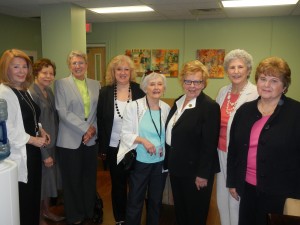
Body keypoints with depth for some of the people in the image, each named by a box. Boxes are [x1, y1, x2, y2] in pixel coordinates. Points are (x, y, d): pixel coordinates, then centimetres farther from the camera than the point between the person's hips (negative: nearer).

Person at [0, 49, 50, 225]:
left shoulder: (25, 91, 12)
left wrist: (41, 131, 3)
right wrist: (34, 140, -17)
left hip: (33, 152, 9)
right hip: (18, 155, -9)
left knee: (34, 196, 19)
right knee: (22, 202, 5)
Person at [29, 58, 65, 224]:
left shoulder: (49, 91, 6)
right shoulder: (31, 93, -18)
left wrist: (51, 150, 8)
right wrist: (45, 154, -17)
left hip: (52, 145, 8)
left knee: (50, 180, 20)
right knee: (41, 182, 8)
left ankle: (46, 211, 41)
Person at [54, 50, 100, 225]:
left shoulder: (95, 84, 9)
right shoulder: (61, 84, -1)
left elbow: (98, 111, 8)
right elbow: (63, 112, -10)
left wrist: (93, 129, -8)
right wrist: (85, 128, -15)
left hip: (91, 139, 3)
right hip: (71, 140, -3)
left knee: (90, 177, 11)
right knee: (73, 179, 7)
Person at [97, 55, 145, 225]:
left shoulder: (140, 91, -5)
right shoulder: (105, 92, -1)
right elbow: (101, 122, 2)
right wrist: (103, 148, 0)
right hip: (114, 147, 1)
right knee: (118, 185, 14)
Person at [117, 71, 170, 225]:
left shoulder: (166, 108, 1)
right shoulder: (133, 106, -11)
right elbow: (125, 133, -11)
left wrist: (165, 149, -2)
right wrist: (142, 140, -24)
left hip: (160, 162, 4)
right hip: (139, 162, -3)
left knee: (156, 200, 19)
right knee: (135, 200, 9)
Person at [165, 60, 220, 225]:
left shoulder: (210, 106, -17)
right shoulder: (178, 102, 6)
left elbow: (209, 144, -19)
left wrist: (203, 174, -19)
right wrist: (169, 162, 14)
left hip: (195, 171, -7)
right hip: (176, 168, 7)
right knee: (179, 211, 22)